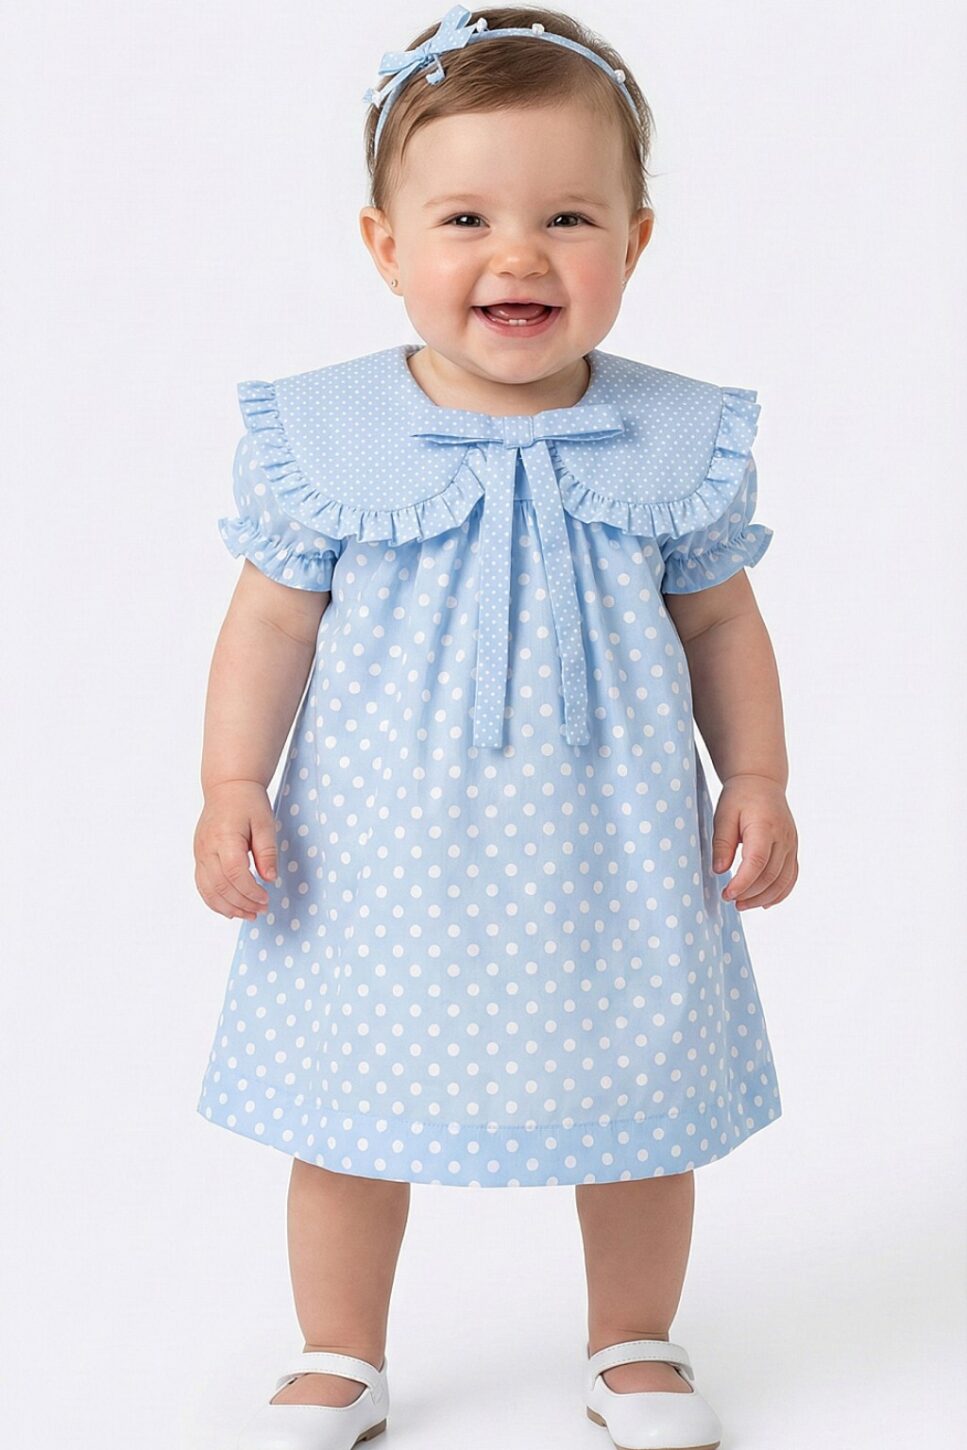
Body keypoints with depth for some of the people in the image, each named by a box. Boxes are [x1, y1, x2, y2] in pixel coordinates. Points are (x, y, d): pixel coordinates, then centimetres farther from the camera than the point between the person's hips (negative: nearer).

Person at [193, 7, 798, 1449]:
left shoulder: (678, 440, -5)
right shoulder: (324, 436, -8)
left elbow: (720, 625, 5)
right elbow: (273, 624, -3)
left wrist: (757, 780, 1)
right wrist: (232, 788, -9)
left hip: (610, 857, 1)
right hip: (383, 856, 0)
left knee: (639, 1109, 15)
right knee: (351, 1116, 13)